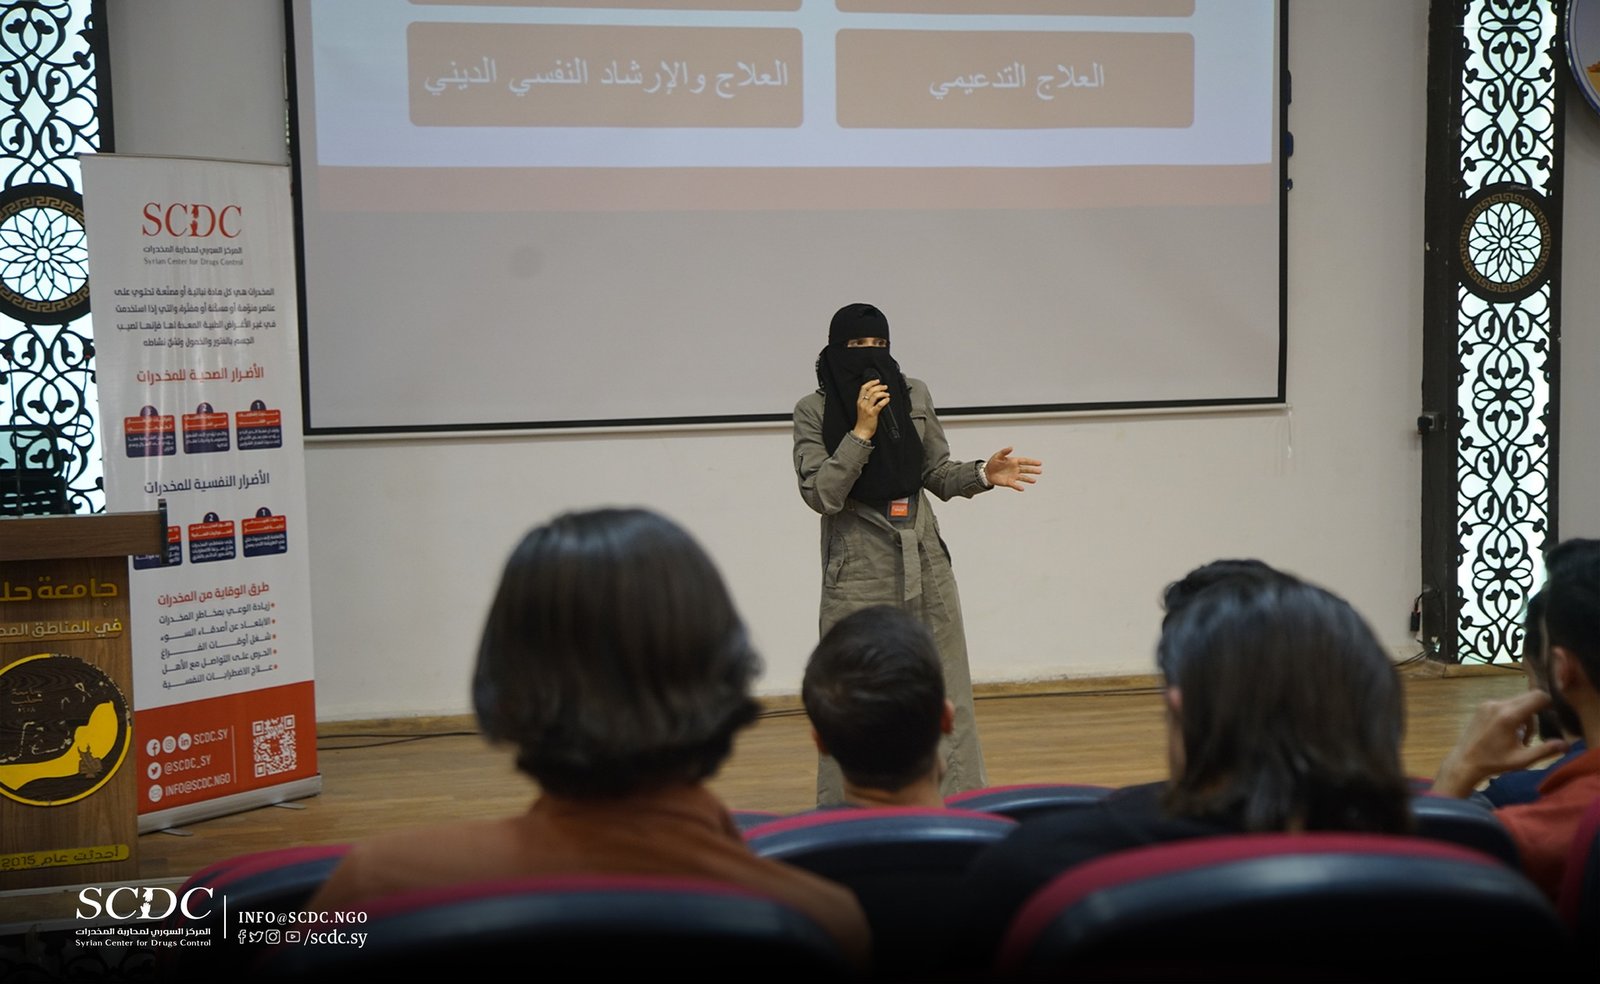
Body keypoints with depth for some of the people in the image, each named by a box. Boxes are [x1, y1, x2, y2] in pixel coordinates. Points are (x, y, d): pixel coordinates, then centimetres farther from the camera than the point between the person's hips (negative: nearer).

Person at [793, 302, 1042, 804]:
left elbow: (937, 474, 12)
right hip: (859, 567, -3)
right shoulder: (814, 410, -5)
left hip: (923, 559, 4)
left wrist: (983, 475, -6)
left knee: (946, 692, 6)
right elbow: (819, 494, -13)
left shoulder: (914, 395, 4)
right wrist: (862, 431, -20)